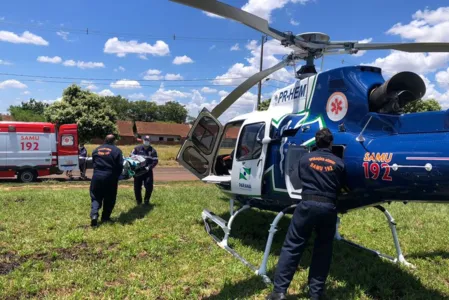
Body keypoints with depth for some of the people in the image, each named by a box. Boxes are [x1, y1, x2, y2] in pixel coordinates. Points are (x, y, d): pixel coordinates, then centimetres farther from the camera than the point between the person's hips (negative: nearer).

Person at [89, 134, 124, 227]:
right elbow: (120, 166, -6)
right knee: (109, 199, 12)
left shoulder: (96, 150, 11)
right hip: (110, 178, -3)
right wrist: (116, 176, 10)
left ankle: (94, 214, -11)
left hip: (97, 177, 3)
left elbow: (93, 163, 16)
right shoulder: (116, 150, -4)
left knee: (96, 197, 11)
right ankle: (105, 217, 18)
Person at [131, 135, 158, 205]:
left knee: (149, 186, -6)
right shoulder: (137, 149, 6)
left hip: (148, 171, -1)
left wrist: (149, 167, -16)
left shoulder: (153, 150, 4)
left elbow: (155, 161, -2)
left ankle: (146, 200, 12)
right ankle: (138, 201, 23)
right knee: (137, 187, 6)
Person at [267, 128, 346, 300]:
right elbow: (342, 186, 16)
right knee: (323, 250, 14)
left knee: (292, 246, 4)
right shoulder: (338, 163, 5)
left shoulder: (305, 159, 5)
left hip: (307, 204, -1)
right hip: (328, 207, 1)